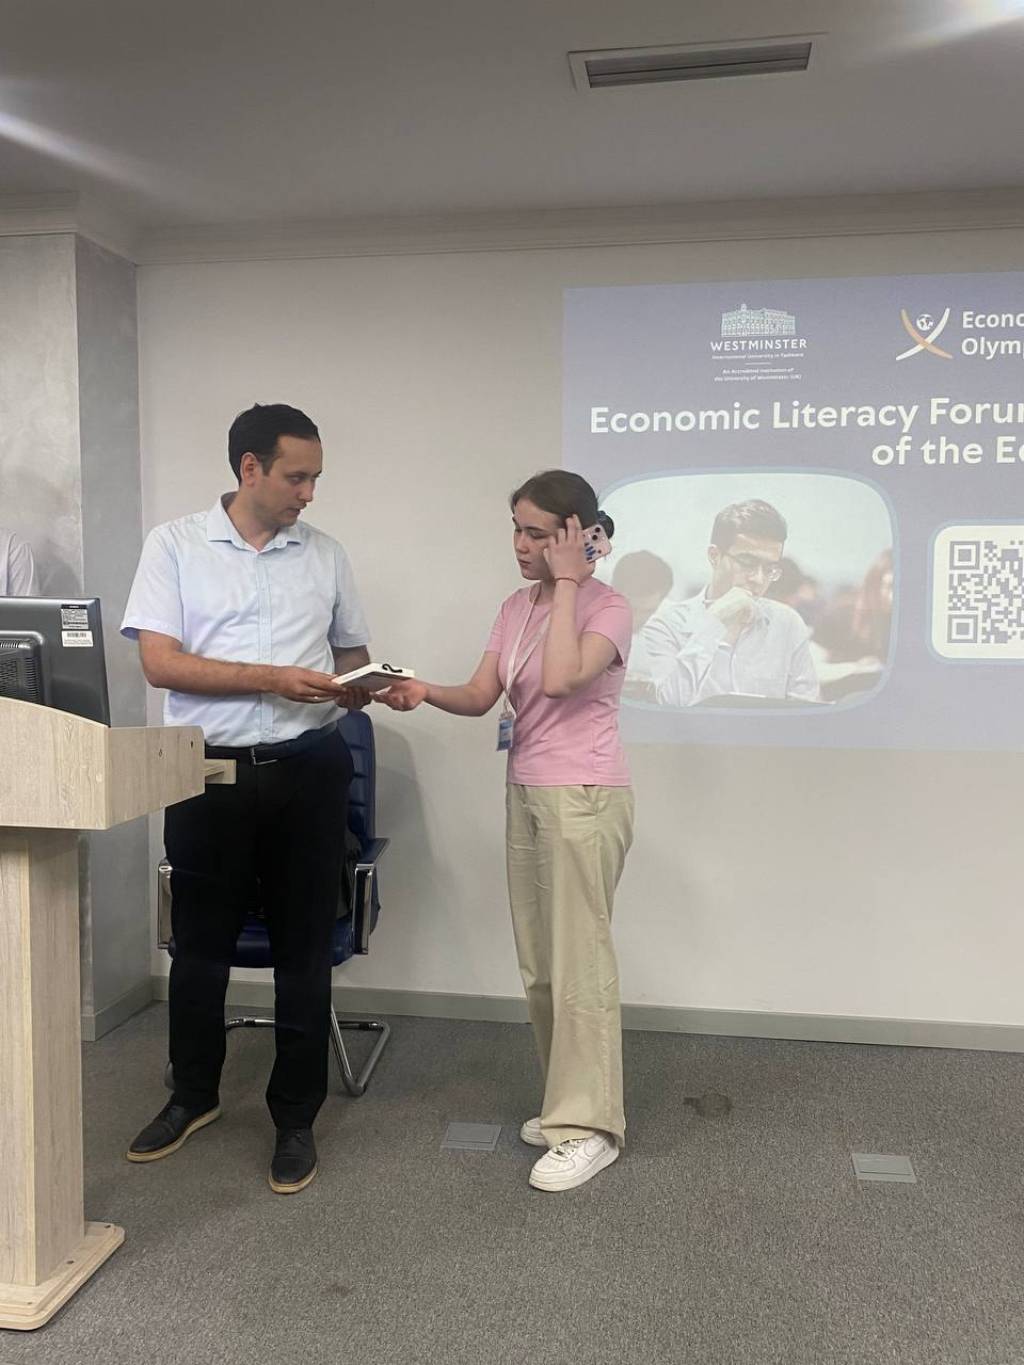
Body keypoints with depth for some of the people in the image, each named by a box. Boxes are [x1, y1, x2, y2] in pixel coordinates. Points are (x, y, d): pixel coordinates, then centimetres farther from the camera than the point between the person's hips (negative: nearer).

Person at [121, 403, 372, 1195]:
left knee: (304, 948, 7)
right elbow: (160, 661, -9)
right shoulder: (176, 544, 0)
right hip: (209, 770, -1)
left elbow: (352, 653, 15)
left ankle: (296, 1118, 24)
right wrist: (273, 677, -18)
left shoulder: (326, 555, 7)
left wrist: (356, 685, -9)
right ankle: (194, 1095, 36)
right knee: (200, 942, 13)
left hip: (306, 770, 1)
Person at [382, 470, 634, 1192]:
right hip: (526, 793, 8)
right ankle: (571, 1102, 29)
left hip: (584, 800, -8)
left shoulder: (608, 606, -11)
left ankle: (588, 1126, 12)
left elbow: (559, 679, -28)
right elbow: (481, 695, 3)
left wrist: (567, 583, -20)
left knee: (578, 960, -2)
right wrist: (426, 692, -16)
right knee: (539, 963, 13)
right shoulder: (517, 607, 11)